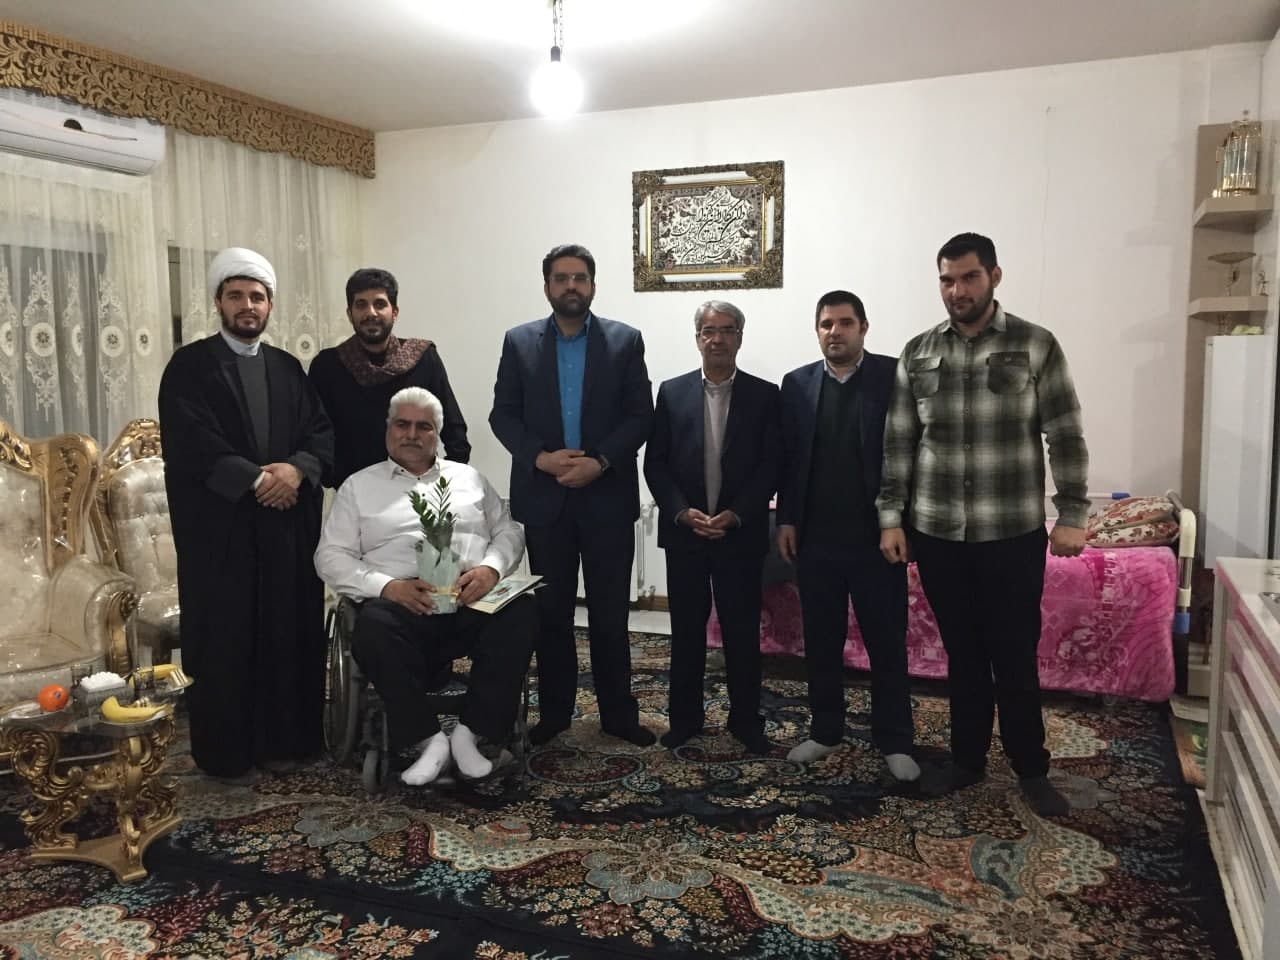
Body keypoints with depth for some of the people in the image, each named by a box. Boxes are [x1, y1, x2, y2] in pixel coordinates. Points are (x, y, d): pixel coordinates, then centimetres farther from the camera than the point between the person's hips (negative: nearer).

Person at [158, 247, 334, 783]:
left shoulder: (288, 369, 15)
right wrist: (255, 480, -16)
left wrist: (297, 468, -13)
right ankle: (226, 753, 14)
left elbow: (323, 434, 6)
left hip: (288, 525, 4)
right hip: (219, 526, -4)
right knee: (224, 640, 2)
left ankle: (284, 740, 20)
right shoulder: (190, 365, 0)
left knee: (288, 634, 6)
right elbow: (189, 444, -11)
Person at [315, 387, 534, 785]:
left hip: (474, 598, 2)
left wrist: (490, 568, -8)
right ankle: (427, 738, -21)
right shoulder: (358, 486, 17)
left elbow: (508, 531, 16)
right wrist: (387, 586, -11)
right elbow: (331, 556, 7)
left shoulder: (469, 478, 23)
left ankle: (471, 732, -19)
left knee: (520, 613, -29)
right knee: (373, 628, -35)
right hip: (402, 602, -1)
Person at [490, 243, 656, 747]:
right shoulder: (519, 341, 6)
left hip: (608, 497, -1)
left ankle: (618, 713, 18)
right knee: (551, 612, 10)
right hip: (543, 497, 1)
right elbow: (503, 414, 2)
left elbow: (640, 416, -3)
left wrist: (600, 461, -16)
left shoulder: (625, 340, 2)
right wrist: (540, 457, -13)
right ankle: (553, 712, 22)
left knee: (610, 613, 6)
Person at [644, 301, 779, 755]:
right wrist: (682, 512, -11)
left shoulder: (764, 395, 1)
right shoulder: (672, 392, 5)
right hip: (683, 531, 1)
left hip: (741, 533, -1)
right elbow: (654, 462, 2)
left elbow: (771, 466, -3)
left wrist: (735, 515, -14)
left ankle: (746, 720, 20)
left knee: (743, 632, 6)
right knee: (686, 630, 10)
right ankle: (684, 718, 22)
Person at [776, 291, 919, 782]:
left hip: (876, 534, -3)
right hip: (815, 536, 3)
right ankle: (825, 731, 27)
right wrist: (786, 519, 2)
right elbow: (788, 456, 7)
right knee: (820, 642, 12)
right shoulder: (797, 383, 7)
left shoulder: (894, 376, -3)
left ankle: (895, 741, 19)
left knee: (887, 644, 6)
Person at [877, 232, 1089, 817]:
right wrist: (891, 517, 1)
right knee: (962, 654, 13)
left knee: (1015, 657, 6)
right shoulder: (917, 353, 5)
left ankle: (1031, 768, 23)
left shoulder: (1036, 346, -2)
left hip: (1013, 533, -2)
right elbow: (899, 443, 5)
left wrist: (1072, 515, -6)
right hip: (936, 533, 2)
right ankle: (967, 757, 28)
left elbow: (1066, 437, -2)